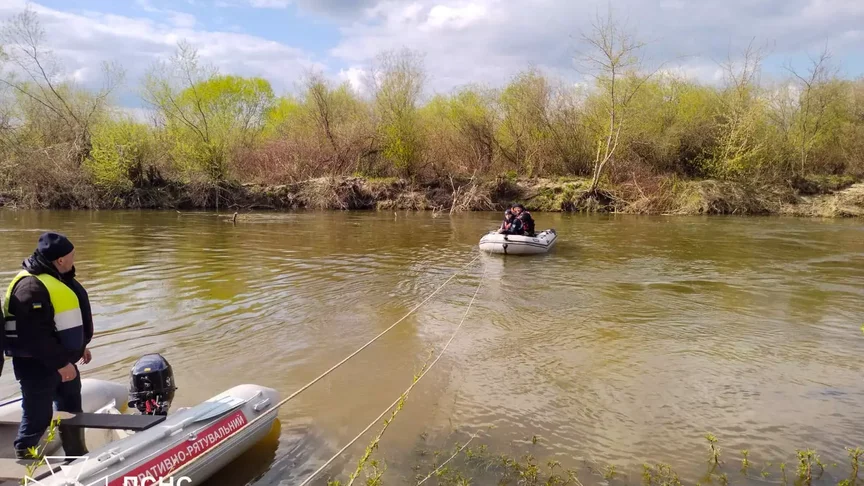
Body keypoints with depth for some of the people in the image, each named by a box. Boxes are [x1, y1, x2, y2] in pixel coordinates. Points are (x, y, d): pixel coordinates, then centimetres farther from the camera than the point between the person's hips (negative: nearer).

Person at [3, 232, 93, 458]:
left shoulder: (57, 277, 8)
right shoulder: (31, 286, -25)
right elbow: (35, 334, -29)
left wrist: (79, 346, 22)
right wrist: (59, 363, -25)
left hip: (61, 358, 11)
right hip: (37, 364, -11)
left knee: (72, 409, 20)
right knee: (38, 417, 0)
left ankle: (77, 456, 35)